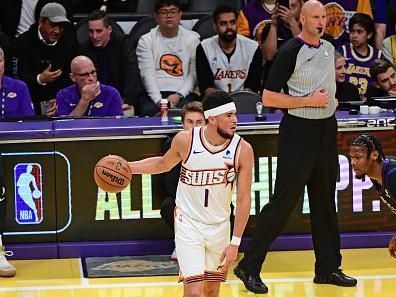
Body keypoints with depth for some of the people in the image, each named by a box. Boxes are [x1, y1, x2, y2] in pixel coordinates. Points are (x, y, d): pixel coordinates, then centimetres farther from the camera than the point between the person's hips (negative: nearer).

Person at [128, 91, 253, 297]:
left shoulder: (243, 150, -13)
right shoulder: (185, 140, -13)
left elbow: (243, 200, -8)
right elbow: (163, 164, 10)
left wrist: (235, 242, -10)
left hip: (220, 226, 2)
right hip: (188, 224, -2)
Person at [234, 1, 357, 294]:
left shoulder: (329, 48, 9)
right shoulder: (290, 52, -13)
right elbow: (268, 97, -16)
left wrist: (330, 99, 10)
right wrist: (309, 101, -18)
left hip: (327, 130, 7)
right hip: (298, 131, -7)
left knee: (325, 202, 12)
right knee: (283, 202, -8)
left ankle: (328, 268, 20)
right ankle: (249, 267, -1)